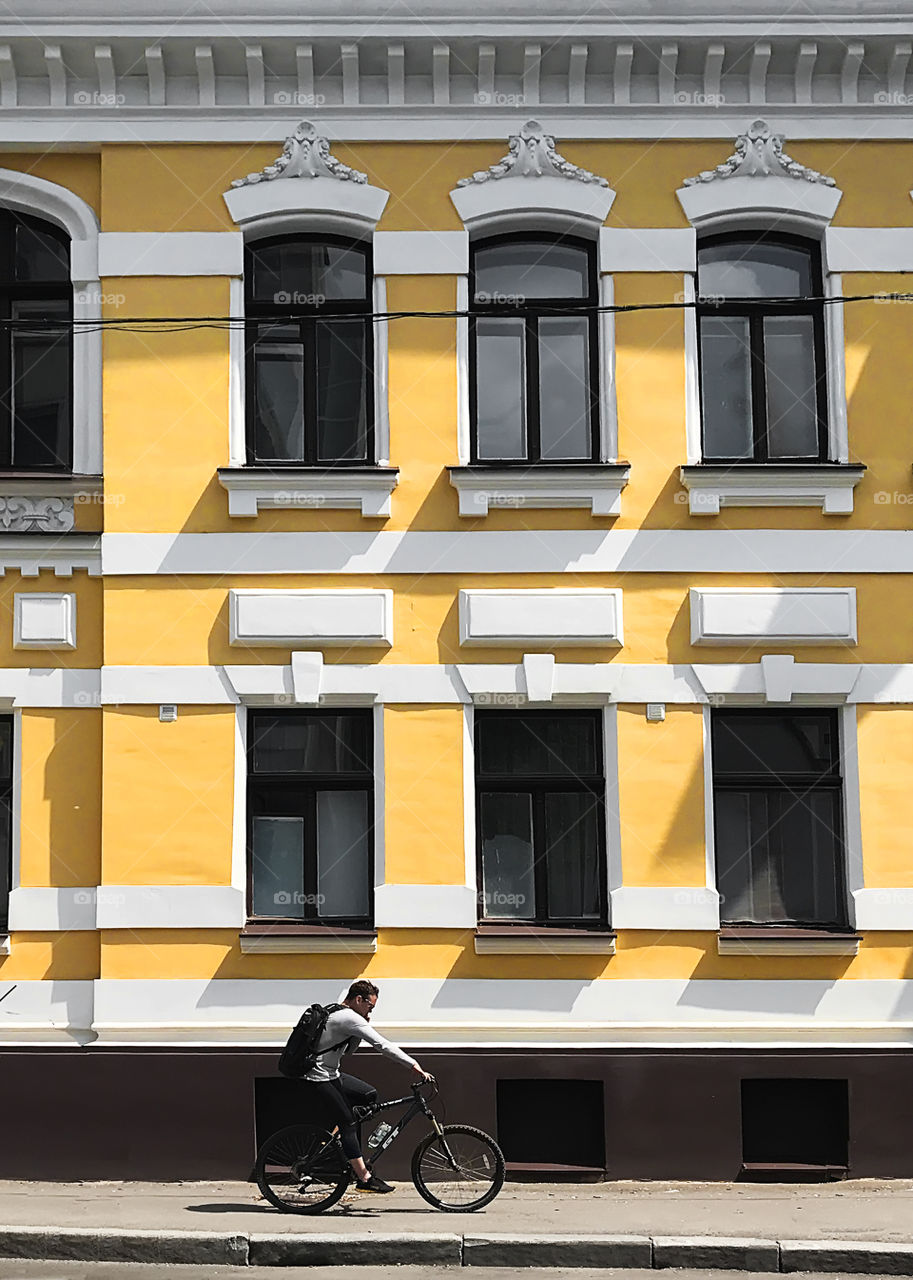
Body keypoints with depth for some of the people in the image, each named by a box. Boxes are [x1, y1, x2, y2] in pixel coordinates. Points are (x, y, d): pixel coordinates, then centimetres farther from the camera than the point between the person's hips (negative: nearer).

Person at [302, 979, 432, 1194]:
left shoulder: (337, 1014, 13)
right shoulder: (350, 1018, -17)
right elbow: (383, 1045, -21)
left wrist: (364, 1026, 3)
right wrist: (414, 1065, -21)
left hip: (331, 1074, 10)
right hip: (319, 1079, -10)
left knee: (369, 1095, 13)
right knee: (348, 1123, -11)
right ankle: (364, 1178, -12)